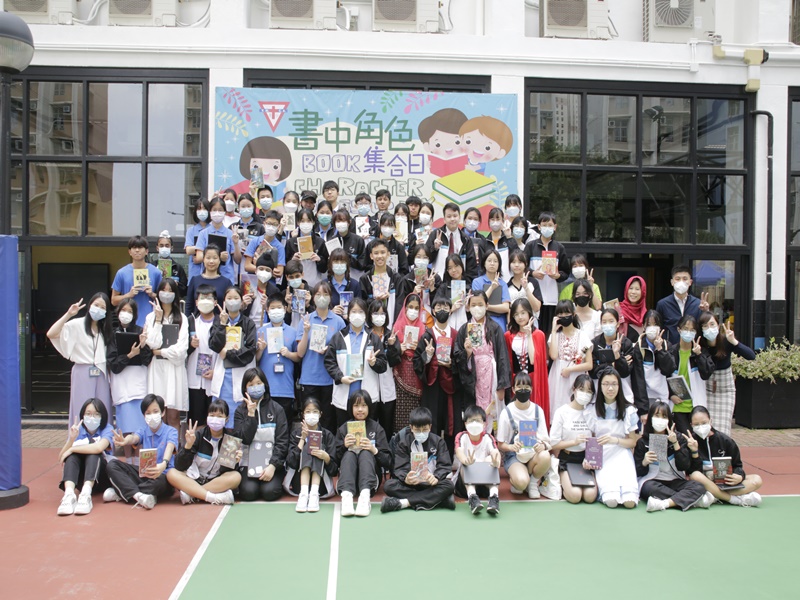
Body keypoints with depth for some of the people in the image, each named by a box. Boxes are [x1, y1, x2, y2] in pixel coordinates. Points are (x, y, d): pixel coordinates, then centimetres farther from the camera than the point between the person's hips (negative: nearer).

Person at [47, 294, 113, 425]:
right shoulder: (77, 325, -3)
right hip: (83, 374, -4)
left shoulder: (104, 329, 14)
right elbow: (51, 334, -16)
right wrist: (68, 314, -20)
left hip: (101, 375, 5)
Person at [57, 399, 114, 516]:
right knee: (72, 454, -23)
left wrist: (72, 449, -22)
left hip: (100, 477, -3)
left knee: (94, 448, -27)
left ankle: (86, 495, -48)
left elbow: (99, 447, -31)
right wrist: (71, 439, -23)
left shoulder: (107, 429, -6)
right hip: (80, 479, 3)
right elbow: (61, 458, -8)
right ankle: (69, 495, -45)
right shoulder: (77, 430, 3)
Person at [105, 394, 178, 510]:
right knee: (112, 465, -11)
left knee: (160, 481, -40)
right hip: (144, 473, 5)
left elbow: (169, 448, -24)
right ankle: (137, 494, -30)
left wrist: (164, 464, -48)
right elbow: (134, 438, -15)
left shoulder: (171, 431, -3)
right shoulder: (143, 431, 9)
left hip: (163, 474, -5)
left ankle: (123, 492, -22)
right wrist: (124, 441, -42)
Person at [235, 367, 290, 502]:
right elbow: (242, 440, -7)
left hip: (273, 462, 0)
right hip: (248, 462, 1)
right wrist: (250, 414, -13)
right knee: (248, 492, -22)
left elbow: (282, 441, -2)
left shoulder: (276, 409, 3)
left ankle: (278, 480, 12)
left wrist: (272, 466, -13)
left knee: (270, 492, -22)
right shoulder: (241, 410, 6)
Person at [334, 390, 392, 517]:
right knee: (349, 454, -26)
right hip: (348, 478, 1)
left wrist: (374, 450, -17)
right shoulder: (343, 429, 11)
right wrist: (344, 446, -13)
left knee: (365, 453, -27)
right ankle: (346, 496, -52)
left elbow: (388, 462, 0)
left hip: (371, 478, -1)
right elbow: (336, 460, 5)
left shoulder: (377, 428, 7)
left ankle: (365, 496, -52)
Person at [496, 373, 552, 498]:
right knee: (521, 482, -34)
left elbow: (545, 440, -2)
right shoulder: (507, 412, -8)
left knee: (545, 456, -34)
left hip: (534, 453, 3)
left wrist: (542, 445, -26)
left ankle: (534, 482, -3)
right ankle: (514, 479, 5)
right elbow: (500, 444, -4)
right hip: (514, 456, -3)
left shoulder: (537, 411, -1)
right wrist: (511, 447, -26)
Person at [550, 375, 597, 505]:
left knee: (590, 496, -19)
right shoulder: (562, 412, -5)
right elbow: (553, 444, -7)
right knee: (574, 495, -23)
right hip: (566, 460, -3)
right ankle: (563, 483, 11)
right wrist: (574, 442, -19)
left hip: (586, 460, 3)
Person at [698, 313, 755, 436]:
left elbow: (751, 356, -26)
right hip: (706, 390, 0)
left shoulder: (726, 341, -14)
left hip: (726, 390, 0)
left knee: (722, 431, -5)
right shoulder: (699, 344, -13)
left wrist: (733, 341, -36)